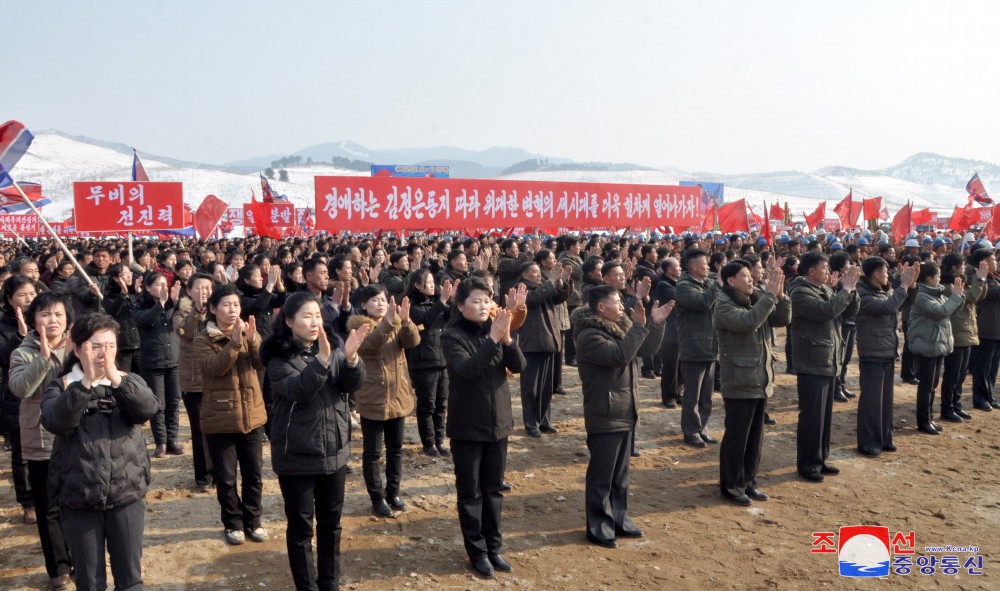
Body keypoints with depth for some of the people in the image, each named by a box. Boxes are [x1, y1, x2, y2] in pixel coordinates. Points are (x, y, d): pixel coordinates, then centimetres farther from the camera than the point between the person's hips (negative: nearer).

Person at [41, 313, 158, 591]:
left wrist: (115, 377, -31)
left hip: (127, 495, 1)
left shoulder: (129, 382, 2)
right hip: (78, 499, 0)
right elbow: (55, 422, -21)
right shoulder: (60, 387, -2)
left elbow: (148, 409, -18)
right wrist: (86, 382, -32)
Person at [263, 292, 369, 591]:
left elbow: (353, 383, -9)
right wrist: (321, 359, -40)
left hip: (334, 451, 4)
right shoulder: (279, 358, -9)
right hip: (296, 456, -4)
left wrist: (351, 357, -29)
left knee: (331, 522, 15)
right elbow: (297, 390, -26)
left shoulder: (331, 350, 4)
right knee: (301, 527, 7)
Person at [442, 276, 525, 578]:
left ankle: (494, 547, 27)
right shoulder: (452, 336, -12)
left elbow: (518, 366, -7)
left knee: (493, 488, 14)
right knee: (470, 492, 7)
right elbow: (467, 369, -28)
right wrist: (493, 339, -34)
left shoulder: (495, 328, 2)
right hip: (467, 426, -4)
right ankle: (477, 551, 21)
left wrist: (507, 339, -23)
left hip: (498, 422, 5)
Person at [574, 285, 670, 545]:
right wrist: (639, 326, -27)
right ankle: (598, 526, 15)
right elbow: (620, 356, -31)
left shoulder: (620, 327, 9)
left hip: (625, 414, 9)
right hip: (604, 416, -9)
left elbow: (648, 348, 13)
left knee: (620, 474, 18)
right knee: (601, 475, 3)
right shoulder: (589, 336, -19)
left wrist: (656, 324, -1)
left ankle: (619, 518, 30)